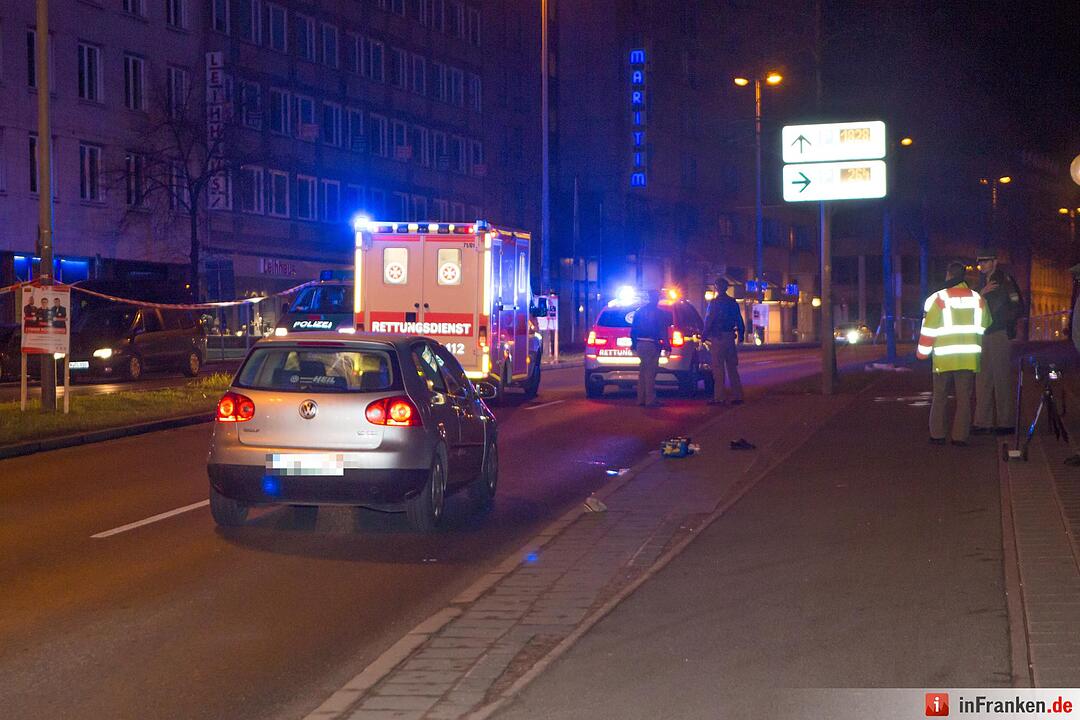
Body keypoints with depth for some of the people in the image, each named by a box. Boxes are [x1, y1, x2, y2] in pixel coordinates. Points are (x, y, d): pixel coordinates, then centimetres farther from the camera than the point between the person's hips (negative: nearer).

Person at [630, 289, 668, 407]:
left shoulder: (639, 311, 11)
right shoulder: (658, 313, -8)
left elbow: (633, 329, 14)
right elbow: (663, 330, -12)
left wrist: (634, 342, 20)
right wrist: (666, 344, -8)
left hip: (640, 344, 7)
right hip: (652, 344, -7)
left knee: (642, 371, 14)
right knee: (650, 373, -6)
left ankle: (641, 399, 16)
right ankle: (650, 400, -7)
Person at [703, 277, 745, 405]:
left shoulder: (714, 302, -8)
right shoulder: (733, 302, 10)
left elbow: (708, 321, -11)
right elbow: (739, 321, 14)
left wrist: (705, 335, -2)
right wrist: (741, 334, 23)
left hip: (717, 338, -6)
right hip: (730, 337, 6)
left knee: (718, 368, -5)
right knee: (732, 367, 12)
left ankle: (720, 397, -8)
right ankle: (737, 396, 11)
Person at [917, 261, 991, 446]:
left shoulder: (938, 299, -7)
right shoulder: (978, 299, 5)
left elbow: (929, 330, -6)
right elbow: (984, 327, 17)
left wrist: (922, 353, 5)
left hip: (944, 358, -2)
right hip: (969, 359, 2)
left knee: (940, 397, 9)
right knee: (964, 398, 6)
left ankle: (937, 435, 9)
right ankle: (960, 436, 3)